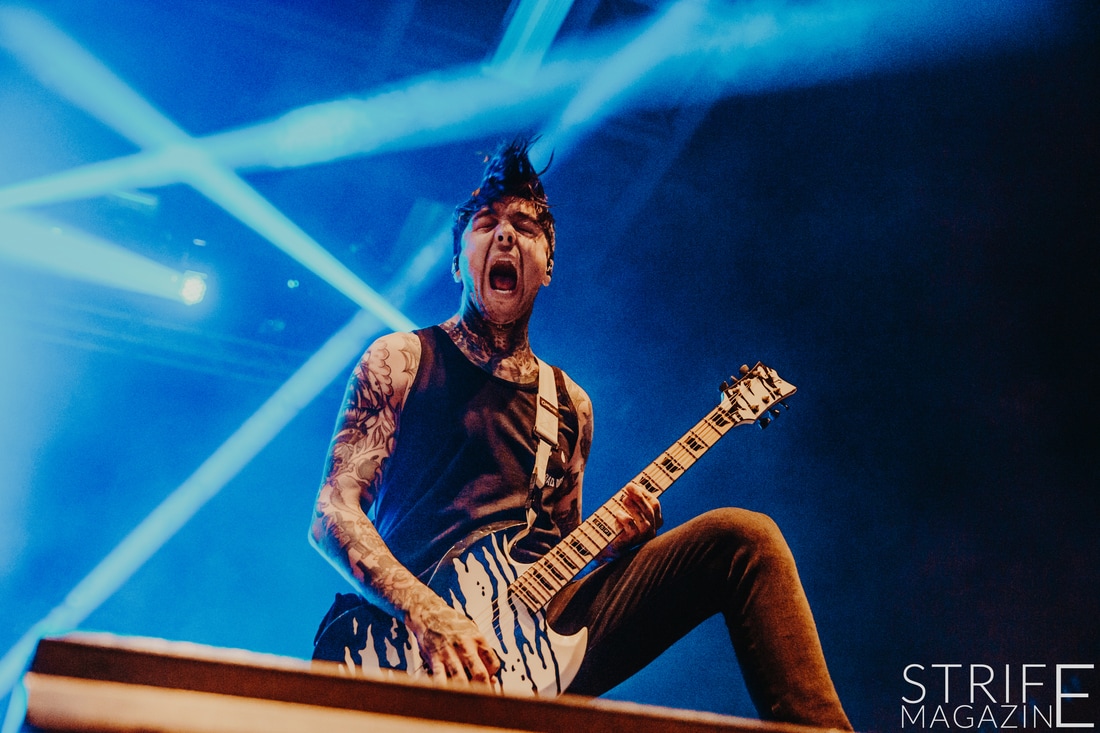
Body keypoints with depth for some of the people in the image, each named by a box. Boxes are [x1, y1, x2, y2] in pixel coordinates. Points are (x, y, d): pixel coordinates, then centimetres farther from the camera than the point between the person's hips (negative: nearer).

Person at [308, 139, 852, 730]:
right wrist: (427, 614, -22)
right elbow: (334, 513, -4)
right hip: (416, 643, -4)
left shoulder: (570, 404, 19)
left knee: (743, 537, -10)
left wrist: (617, 544, -2)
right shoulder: (401, 360, 6)